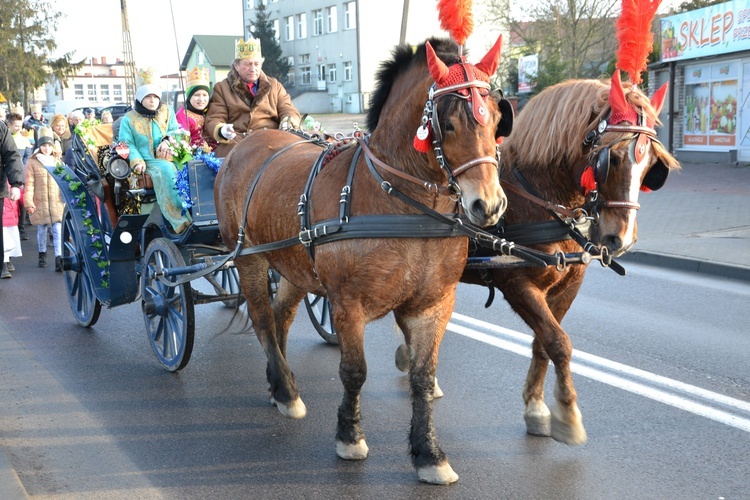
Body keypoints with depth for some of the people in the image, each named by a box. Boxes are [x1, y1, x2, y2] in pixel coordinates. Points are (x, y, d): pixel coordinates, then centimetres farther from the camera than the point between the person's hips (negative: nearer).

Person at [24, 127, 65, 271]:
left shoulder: (57, 162, 10)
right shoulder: (32, 163, 1)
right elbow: (29, 184, -3)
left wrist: (66, 200, 10)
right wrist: (28, 203, -8)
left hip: (57, 203, 1)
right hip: (39, 204, -1)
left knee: (58, 230, -7)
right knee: (41, 230, 10)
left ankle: (59, 258, -8)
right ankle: (42, 254, 29)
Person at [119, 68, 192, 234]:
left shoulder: (167, 112, 21)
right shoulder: (129, 119, 13)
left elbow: (177, 132, 17)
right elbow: (127, 144, 7)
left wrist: (168, 141, -6)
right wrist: (137, 161, -11)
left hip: (170, 159, 3)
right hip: (148, 162, -3)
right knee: (166, 171, -35)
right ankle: (180, 221, -43)